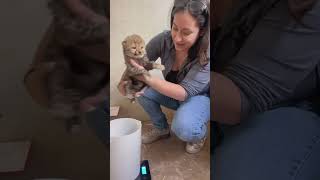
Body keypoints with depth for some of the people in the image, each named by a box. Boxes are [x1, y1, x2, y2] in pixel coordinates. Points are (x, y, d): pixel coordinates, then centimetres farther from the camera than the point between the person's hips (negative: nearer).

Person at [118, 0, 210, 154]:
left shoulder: (206, 55, -32)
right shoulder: (164, 39, -22)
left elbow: (185, 92, -35)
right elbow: (138, 62, -10)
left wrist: (147, 78, -44)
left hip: (201, 96, -4)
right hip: (173, 93, 5)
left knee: (182, 128, -33)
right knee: (143, 92, -20)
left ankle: (200, 134, 5)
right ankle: (161, 128, 6)